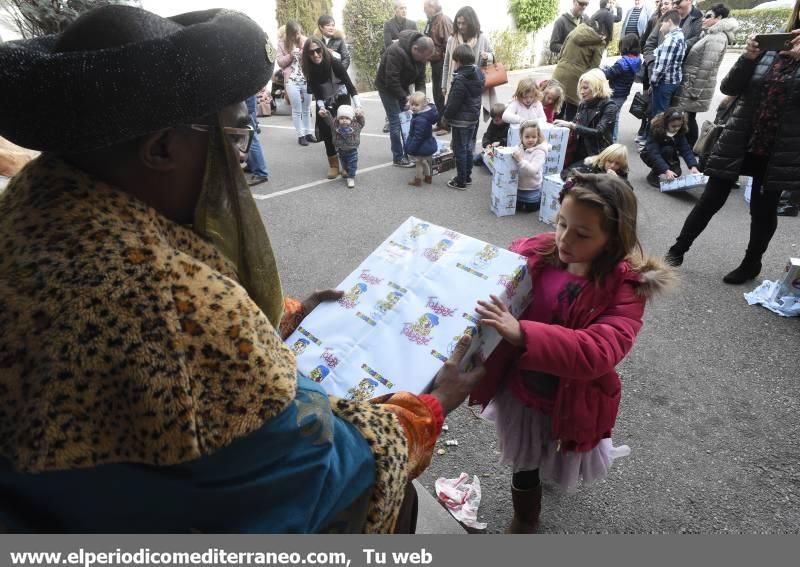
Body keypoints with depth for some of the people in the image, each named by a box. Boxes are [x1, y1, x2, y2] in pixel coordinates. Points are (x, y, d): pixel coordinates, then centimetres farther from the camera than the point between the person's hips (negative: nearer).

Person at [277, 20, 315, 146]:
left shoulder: (305, 41, 3)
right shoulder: (282, 44, 0)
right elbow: (280, 62, -1)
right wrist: (290, 55, -15)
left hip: (306, 79, 2)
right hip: (291, 81, -2)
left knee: (307, 109, 11)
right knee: (297, 110, 1)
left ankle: (308, 133, 20)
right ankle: (300, 135, 5)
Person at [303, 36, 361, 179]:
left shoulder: (334, 63, -23)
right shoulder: (310, 69, -13)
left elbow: (349, 84, -23)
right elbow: (315, 92, -10)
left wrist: (358, 105, -32)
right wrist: (321, 107, -27)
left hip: (341, 99, -3)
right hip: (324, 103, 3)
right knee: (326, 132, -3)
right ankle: (333, 164, 8)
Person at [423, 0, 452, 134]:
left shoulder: (444, 20, -14)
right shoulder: (431, 21, 12)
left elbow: (450, 43, -18)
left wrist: (446, 60, -19)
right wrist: (428, 57, 14)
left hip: (442, 62, -9)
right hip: (434, 62, 9)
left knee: (443, 94, -3)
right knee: (437, 93, 13)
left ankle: (447, 124, 6)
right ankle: (440, 122, 22)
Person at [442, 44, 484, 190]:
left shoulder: (460, 80, -22)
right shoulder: (478, 74, 4)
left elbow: (453, 103, -21)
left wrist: (446, 115, -6)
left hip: (460, 120, -9)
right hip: (473, 118, 9)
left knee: (460, 150, 1)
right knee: (468, 148, 19)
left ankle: (461, 182, 7)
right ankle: (467, 176, 30)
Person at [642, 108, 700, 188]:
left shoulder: (680, 132, -15)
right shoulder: (655, 130, -30)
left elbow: (686, 150, -20)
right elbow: (654, 153, -39)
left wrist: (693, 166, -36)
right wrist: (666, 170, -50)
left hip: (669, 157, 4)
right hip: (650, 155, -4)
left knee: (676, 172, -18)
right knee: (668, 150, -31)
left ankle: (660, 172, 13)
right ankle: (654, 175, -15)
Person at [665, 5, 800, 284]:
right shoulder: (769, 44, 2)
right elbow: (728, 88, -1)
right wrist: (748, 57, -15)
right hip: (738, 142, 0)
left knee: (764, 210, 9)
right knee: (710, 200, 5)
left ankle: (751, 264, 26)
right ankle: (678, 249, 18)